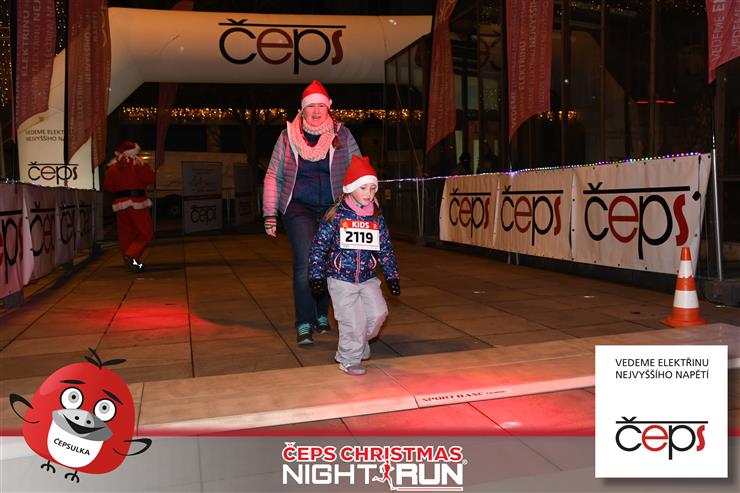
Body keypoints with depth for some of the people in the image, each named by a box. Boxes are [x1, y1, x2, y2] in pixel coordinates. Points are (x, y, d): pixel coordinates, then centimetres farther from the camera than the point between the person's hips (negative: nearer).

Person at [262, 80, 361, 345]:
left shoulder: (342, 135, 4)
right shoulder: (288, 136, 3)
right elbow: (273, 176, 7)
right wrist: (270, 214, 3)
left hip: (333, 208, 2)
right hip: (299, 208, -1)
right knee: (305, 263, -13)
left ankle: (322, 316, 27)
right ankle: (304, 325, -5)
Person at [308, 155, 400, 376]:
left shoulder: (376, 217, 3)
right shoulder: (336, 216, -9)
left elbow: (385, 249, 10)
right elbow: (319, 246, -7)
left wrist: (392, 276, 6)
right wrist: (317, 276, -9)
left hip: (368, 278, 4)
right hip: (341, 279, -4)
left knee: (378, 313, -3)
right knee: (353, 321, -6)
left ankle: (359, 344, 26)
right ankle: (349, 359, 16)